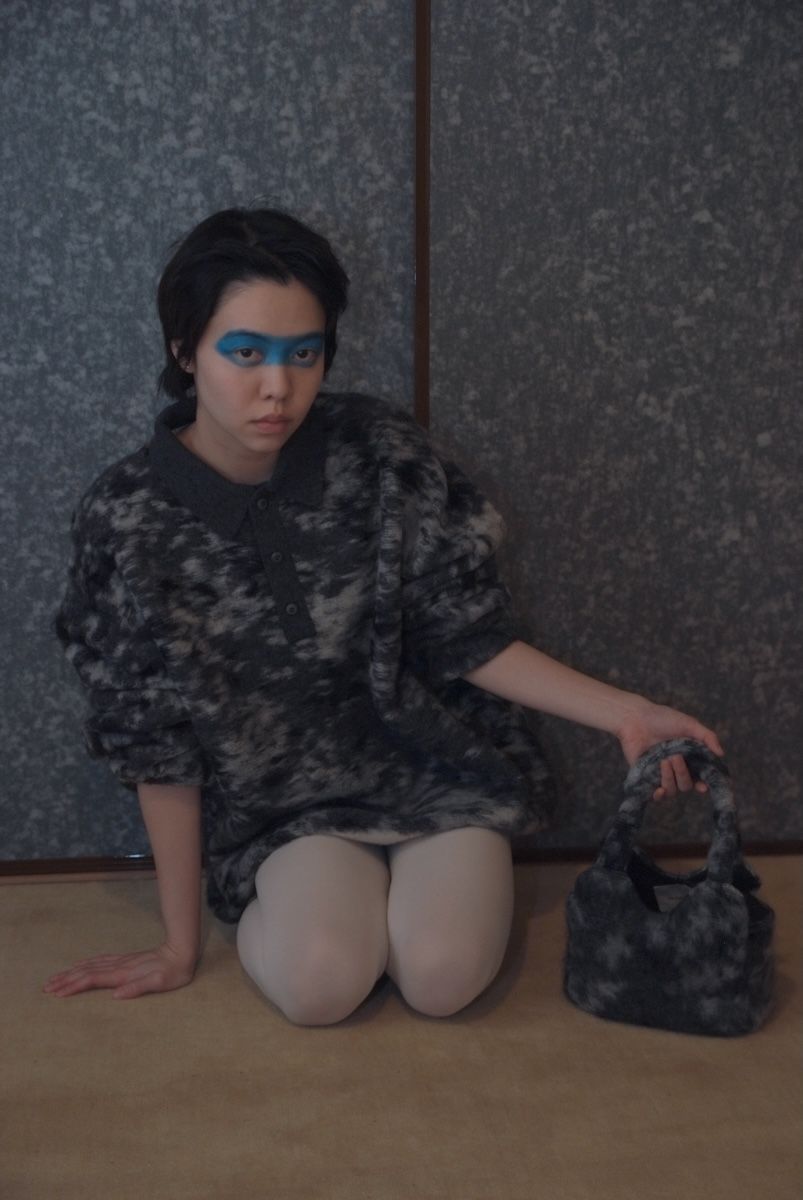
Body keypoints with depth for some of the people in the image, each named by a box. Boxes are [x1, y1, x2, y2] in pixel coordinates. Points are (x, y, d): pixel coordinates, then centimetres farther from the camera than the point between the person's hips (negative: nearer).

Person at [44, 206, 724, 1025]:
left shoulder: (381, 454, -15)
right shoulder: (128, 517, -16)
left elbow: (468, 639, -7)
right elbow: (158, 746, -10)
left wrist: (622, 712, -20)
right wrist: (181, 943, -5)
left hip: (434, 765, 1)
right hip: (286, 803, 0)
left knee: (442, 977, -22)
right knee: (316, 985, -25)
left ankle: (404, 884, 12)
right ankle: (277, 904, 9)